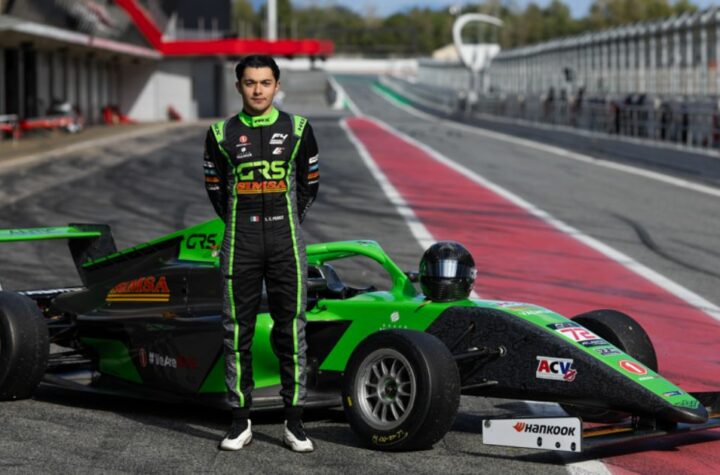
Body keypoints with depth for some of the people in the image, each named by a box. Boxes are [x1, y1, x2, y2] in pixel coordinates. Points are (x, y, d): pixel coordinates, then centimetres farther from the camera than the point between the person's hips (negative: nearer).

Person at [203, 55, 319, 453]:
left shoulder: (298, 130, 3)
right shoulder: (222, 134, 3)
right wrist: (239, 223, 12)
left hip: (286, 241, 0)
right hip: (239, 241, 0)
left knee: (291, 329, 0)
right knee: (237, 330, 2)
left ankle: (294, 422, 6)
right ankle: (241, 421, 10)